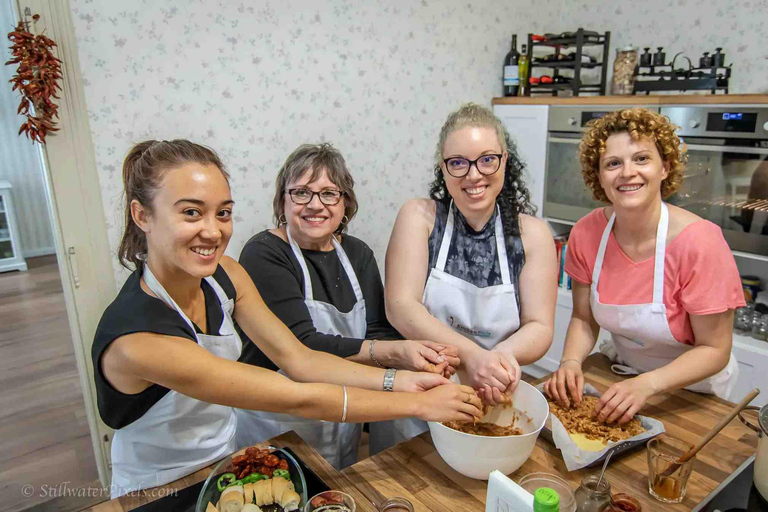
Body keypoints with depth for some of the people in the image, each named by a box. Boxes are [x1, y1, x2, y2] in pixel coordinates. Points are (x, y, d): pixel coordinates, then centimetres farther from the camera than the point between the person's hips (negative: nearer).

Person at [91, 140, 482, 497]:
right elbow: (297, 400, -31)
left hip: (226, 461, 5)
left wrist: (398, 380, -21)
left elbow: (299, 360, -10)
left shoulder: (224, 275, -10)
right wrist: (419, 403, -26)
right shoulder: (135, 341, -31)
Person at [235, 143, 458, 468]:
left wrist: (422, 358, -29)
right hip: (275, 426, -5)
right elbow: (300, 344, -25)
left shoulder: (357, 253, 1)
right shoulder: (263, 254, -16)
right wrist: (394, 352, -34)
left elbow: (379, 332, -8)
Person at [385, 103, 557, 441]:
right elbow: (400, 307, -13)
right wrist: (472, 355, -26)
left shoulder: (532, 233, -1)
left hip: (496, 401, 2)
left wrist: (502, 356, -25)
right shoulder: (419, 217, -5)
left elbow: (540, 327, -3)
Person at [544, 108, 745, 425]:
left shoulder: (700, 243, -24)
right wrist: (571, 361, -22)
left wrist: (646, 385, -30)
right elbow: (584, 319, -3)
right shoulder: (586, 234, -13)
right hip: (622, 378, 2)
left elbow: (715, 350, -17)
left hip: (694, 392, -2)